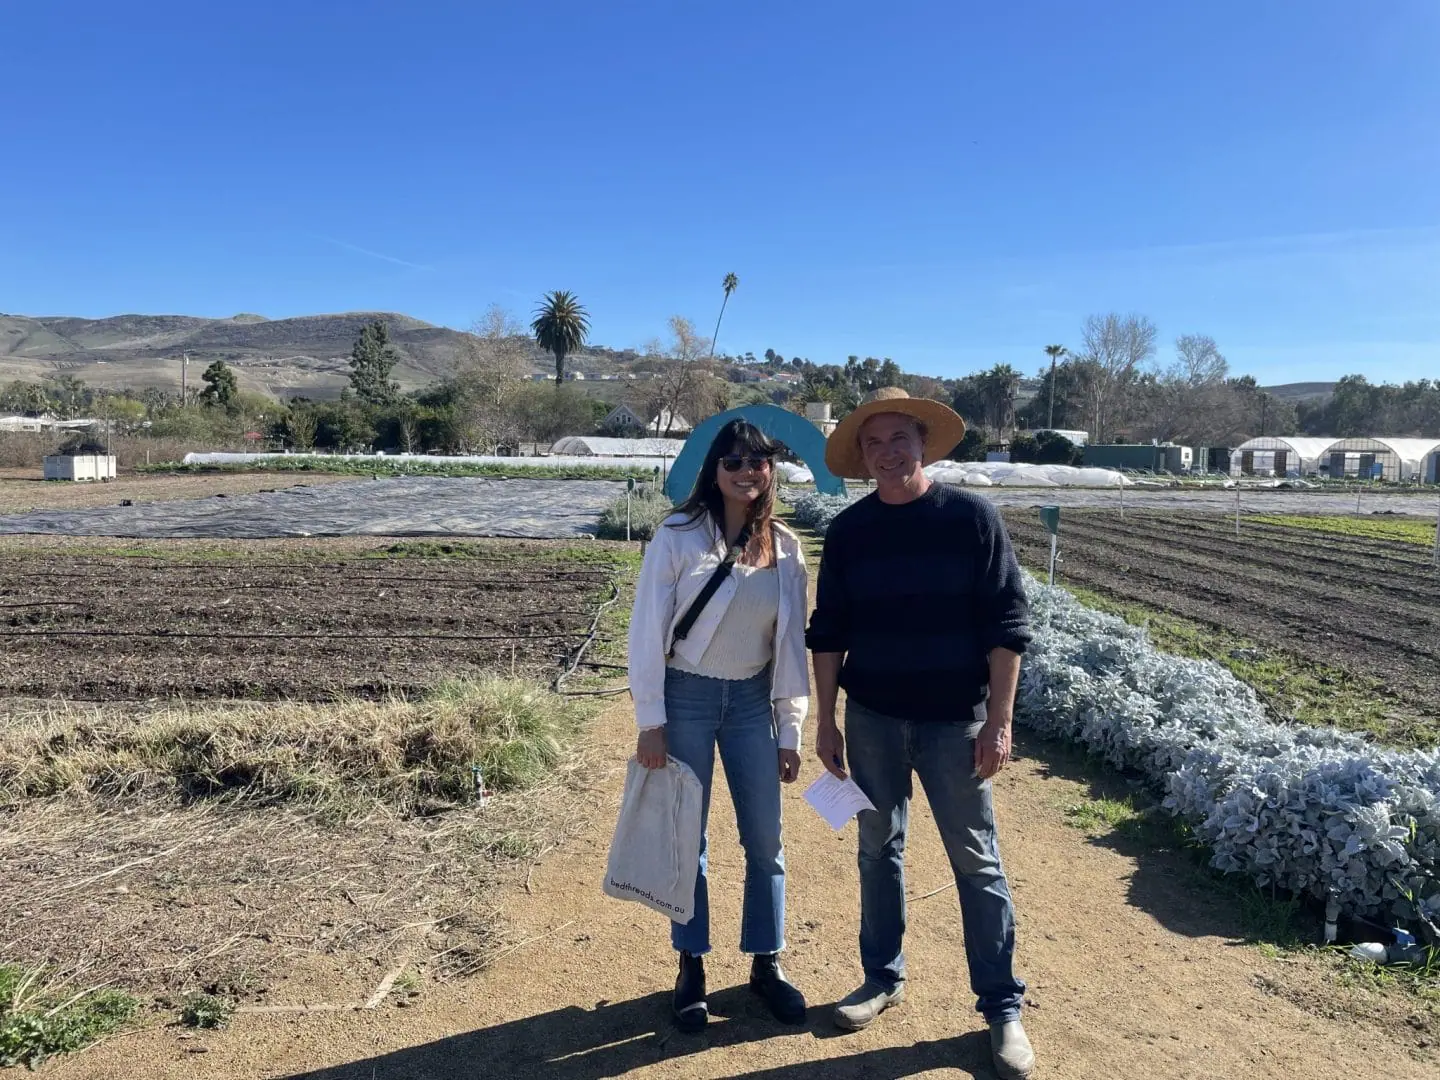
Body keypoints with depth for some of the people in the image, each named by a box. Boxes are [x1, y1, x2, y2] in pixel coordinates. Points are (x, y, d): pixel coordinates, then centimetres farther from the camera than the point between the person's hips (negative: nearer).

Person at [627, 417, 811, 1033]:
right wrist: (650, 722, -11)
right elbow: (647, 632, -10)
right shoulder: (677, 537, -11)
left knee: (765, 839, 9)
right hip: (687, 698, -3)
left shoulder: (784, 547, -1)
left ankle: (766, 964, 29)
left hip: (752, 700, 3)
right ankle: (691, 968, 27)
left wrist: (790, 732, 3)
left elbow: (791, 643, 3)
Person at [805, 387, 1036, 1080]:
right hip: (871, 718, 3)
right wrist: (825, 720, 3)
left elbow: (1007, 624, -7)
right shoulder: (848, 530, 1)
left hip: (953, 722, -3)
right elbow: (828, 631, 5)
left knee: (976, 860, 5)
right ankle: (883, 978, 31)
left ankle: (1002, 1006, 19)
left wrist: (998, 722, -10)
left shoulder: (972, 517, -7)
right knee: (879, 849, 14)